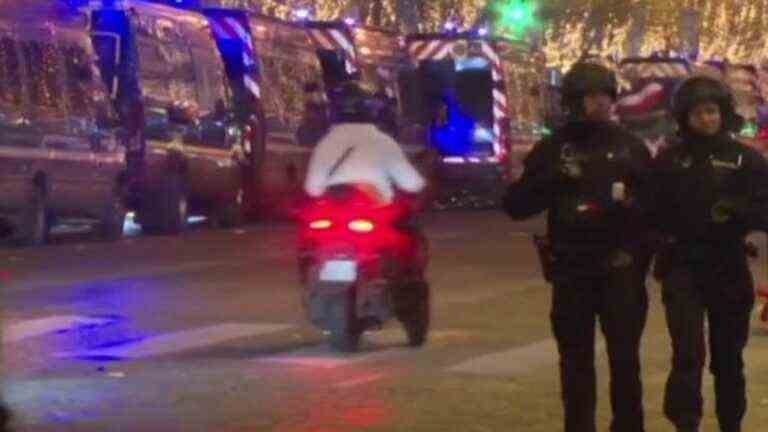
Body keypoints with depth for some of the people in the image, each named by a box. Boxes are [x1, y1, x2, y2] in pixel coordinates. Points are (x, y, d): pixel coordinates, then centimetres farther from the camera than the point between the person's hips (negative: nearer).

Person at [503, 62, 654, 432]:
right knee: (576, 360, 4)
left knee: (625, 357, -1)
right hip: (571, 269, 0)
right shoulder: (552, 150, 5)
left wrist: (632, 202, -11)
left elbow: (656, 201, 10)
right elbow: (516, 205, 1)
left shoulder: (630, 147, 8)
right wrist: (551, 180, -15)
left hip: (621, 267, 0)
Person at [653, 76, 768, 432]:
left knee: (728, 356, 11)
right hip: (683, 266, -1)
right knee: (688, 351, -14)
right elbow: (654, 211, 11)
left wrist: (739, 210, -22)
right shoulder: (669, 161, 6)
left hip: (728, 268, 1)